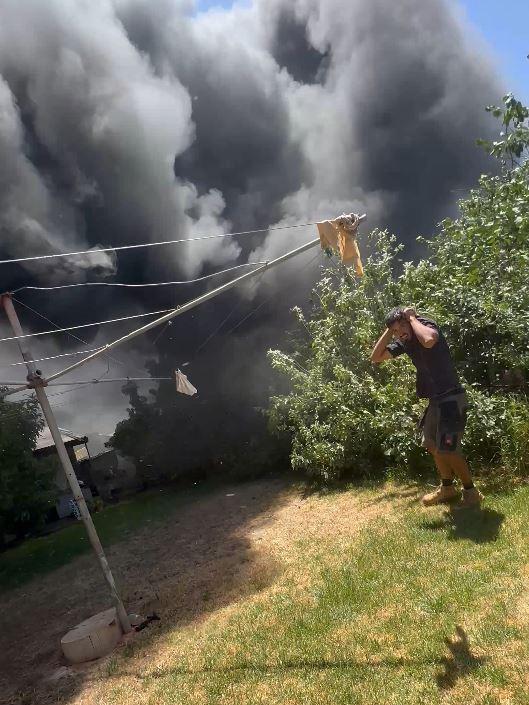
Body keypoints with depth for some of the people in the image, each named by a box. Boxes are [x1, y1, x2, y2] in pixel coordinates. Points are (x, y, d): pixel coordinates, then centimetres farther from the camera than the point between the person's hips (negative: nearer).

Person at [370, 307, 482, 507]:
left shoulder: (427, 326, -14)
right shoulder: (404, 342, 7)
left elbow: (429, 341, -40)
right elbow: (376, 357, 4)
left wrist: (412, 318, -24)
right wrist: (388, 331, -2)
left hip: (451, 398, -9)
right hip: (436, 400, 9)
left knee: (447, 449, -9)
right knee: (432, 444, 17)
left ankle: (471, 491, 11)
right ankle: (447, 488, 34)